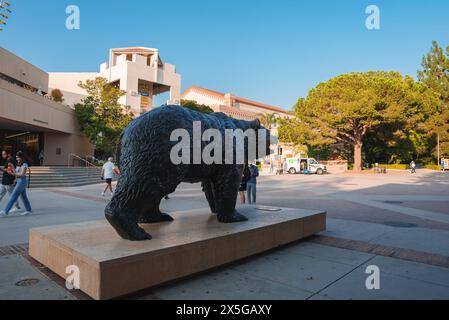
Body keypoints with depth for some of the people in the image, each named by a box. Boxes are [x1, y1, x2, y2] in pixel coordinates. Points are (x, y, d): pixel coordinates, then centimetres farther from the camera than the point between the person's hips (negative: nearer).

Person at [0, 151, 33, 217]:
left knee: (13, 197, -7)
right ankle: (29, 210, 19)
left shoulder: (24, 165, -13)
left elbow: (22, 174, -19)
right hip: (19, 181, 10)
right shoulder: (19, 165, 15)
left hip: (22, 181, -10)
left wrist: (13, 174, -24)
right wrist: (12, 167, 4)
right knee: (24, 197, 13)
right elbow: (16, 172, 13)